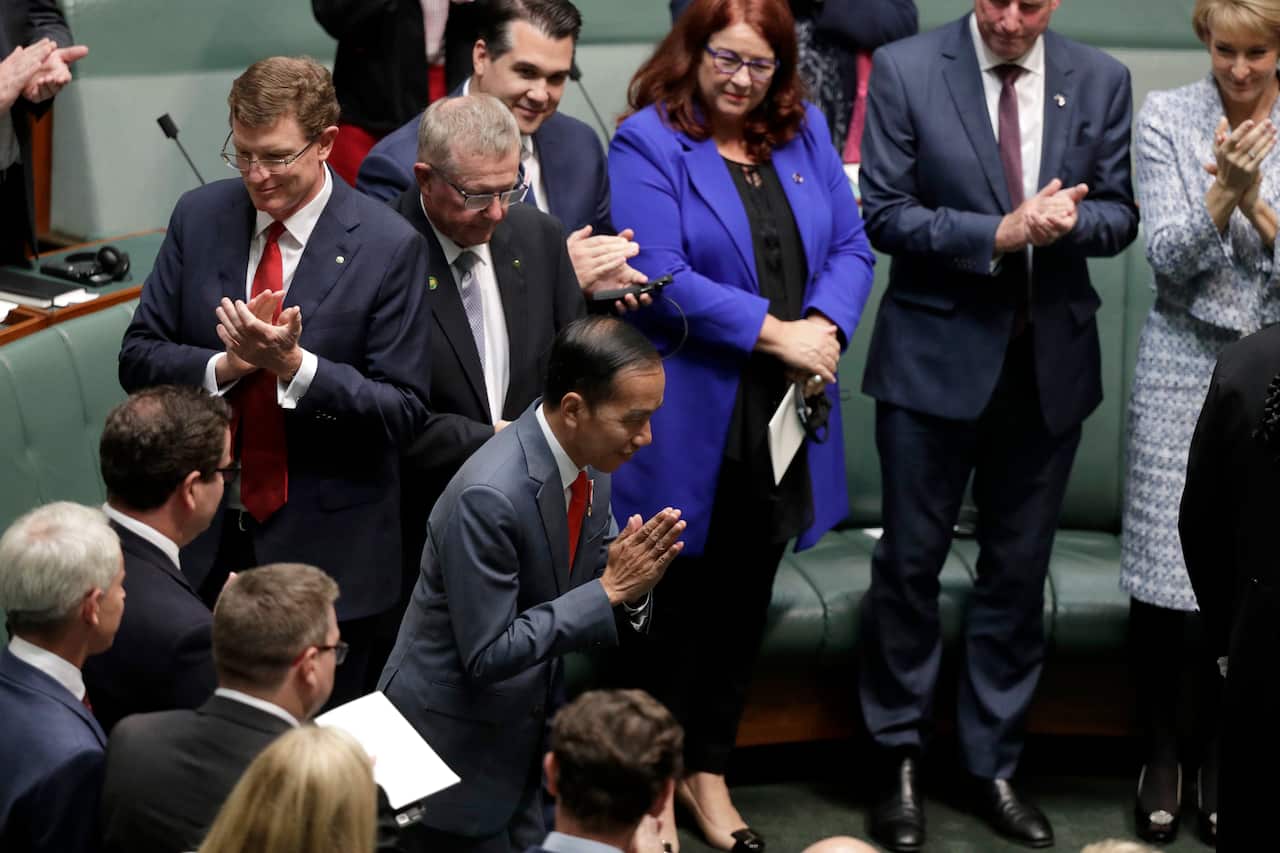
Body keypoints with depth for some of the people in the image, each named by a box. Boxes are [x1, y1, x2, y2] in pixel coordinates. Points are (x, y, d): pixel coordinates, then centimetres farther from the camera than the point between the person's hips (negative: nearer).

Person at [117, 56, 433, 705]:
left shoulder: (388, 247, -10)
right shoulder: (199, 218, 2)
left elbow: (405, 411, -11)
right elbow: (138, 359, 2)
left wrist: (292, 363, -24)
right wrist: (228, 364, -16)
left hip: (324, 548, -3)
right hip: (204, 538, 3)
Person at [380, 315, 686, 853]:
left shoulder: (591, 461, -3)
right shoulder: (488, 496, -27)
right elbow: (487, 655, -25)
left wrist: (631, 588, -16)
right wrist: (608, 590, -24)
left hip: (528, 736, 7)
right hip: (456, 747, -7)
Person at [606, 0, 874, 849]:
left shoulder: (805, 132, 9)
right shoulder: (647, 141, -8)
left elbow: (850, 246, 7)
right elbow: (657, 276, -17)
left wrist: (827, 328, -13)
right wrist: (773, 332, -18)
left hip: (784, 418, 5)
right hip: (688, 422, -5)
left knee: (744, 599, 13)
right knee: (674, 598, 5)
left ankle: (709, 771, 27)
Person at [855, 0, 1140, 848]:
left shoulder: (1101, 80, 1)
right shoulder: (905, 70, -8)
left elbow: (1119, 215, 4)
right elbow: (886, 214, -10)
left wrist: (1068, 221, -18)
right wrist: (999, 233, -21)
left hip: (1052, 360, 3)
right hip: (937, 355, -2)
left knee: (1019, 569, 10)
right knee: (911, 562, 5)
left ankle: (994, 766, 22)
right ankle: (899, 761, 19)